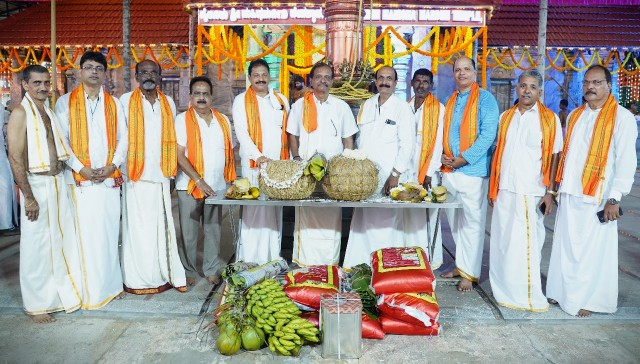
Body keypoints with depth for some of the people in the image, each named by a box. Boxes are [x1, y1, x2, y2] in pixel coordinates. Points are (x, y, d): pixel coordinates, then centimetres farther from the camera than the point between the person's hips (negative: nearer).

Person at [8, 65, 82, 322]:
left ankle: (63, 292, 29)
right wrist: (28, 197, -17)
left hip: (59, 182, 7)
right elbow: (15, 157, -15)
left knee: (63, 241, 13)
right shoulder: (21, 113, -9)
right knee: (37, 247, 3)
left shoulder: (49, 111, 13)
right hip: (37, 184, -7)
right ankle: (37, 305, 17)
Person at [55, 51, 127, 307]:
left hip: (110, 178, 2)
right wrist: (81, 168, -11)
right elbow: (60, 140, -1)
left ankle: (111, 284, 17)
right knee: (85, 233, -2)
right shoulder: (66, 102, 5)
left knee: (109, 231, 6)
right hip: (80, 179, -2)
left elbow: (123, 138, 9)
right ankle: (89, 289, 8)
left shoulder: (114, 103, 13)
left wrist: (112, 165, -6)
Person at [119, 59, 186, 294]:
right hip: (135, 177, -3)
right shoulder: (126, 101, 0)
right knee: (138, 228, 1)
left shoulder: (168, 103, 12)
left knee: (161, 227, 6)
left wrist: (171, 168, 9)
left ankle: (163, 274, 16)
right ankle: (137, 279, 10)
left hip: (161, 176, 3)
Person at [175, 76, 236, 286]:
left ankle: (212, 269, 23)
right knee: (189, 232, 5)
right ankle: (189, 271, 20)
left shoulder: (223, 121, 10)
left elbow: (228, 152, 14)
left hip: (217, 186, 3)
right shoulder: (182, 120, -2)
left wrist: (230, 181, 5)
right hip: (190, 186, -3)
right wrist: (199, 181, -17)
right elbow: (179, 156, -9)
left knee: (213, 230, 9)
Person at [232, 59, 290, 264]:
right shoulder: (241, 100, 5)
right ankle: (249, 260, 2)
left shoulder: (281, 100, 16)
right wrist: (258, 156, -19)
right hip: (253, 164, -3)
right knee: (254, 211, -5)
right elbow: (241, 133, -6)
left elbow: (287, 132, 15)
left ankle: (273, 258, 12)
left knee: (275, 211, 4)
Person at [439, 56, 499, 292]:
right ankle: (461, 265, 25)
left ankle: (469, 274, 7)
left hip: (473, 171, -6)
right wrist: (444, 156, 1)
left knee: (471, 223, -1)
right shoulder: (450, 102, 16)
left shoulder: (485, 99, -4)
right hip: (449, 171, 7)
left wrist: (462, 159, -15)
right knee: (455, 222, 12)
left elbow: (488, 135, -12)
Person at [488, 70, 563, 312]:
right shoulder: (505, 117, 11)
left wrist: (550, 192, -9)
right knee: (502, 242, 8)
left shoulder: (549, 119, 0)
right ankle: (505, 291, 22)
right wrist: (492, 187, 10)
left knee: (527, 244, -1)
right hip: (504, 191, 4)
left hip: (531, 193, -4)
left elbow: (555, 156, -2)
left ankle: (529, 296, 13)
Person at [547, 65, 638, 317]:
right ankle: (563, 291, 24)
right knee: (565, 246, 11)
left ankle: (587, 299, 16)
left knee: (593, 249, 2)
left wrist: (614, 198, -16)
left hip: (597, 197, -5)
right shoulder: (574, 116, 14)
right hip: (569, 194, 6)